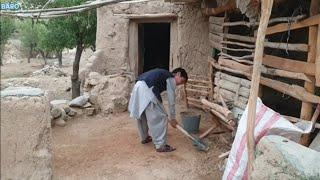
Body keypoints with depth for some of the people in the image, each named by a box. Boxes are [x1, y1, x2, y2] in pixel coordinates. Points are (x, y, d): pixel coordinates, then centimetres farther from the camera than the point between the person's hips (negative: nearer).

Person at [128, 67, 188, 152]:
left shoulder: (163, 74, 30)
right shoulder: (171, 78, 5)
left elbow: (157, 96, 35)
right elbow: (171, 100, 4)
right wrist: (172, 118, 13)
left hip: (138, 88, 10)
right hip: (146, 90, -10)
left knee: (142, 115, 25)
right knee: (160, 117, 0)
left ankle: (144, 138, 42)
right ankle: (161, 146, 5)